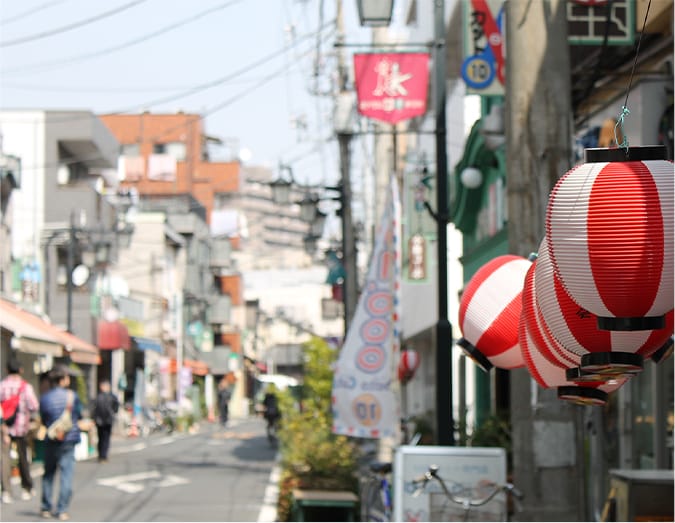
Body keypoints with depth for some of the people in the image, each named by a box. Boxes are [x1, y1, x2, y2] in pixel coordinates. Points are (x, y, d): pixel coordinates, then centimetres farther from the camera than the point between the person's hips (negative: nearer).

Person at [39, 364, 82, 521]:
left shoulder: (44, 398, -1)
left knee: (48, 474, 16)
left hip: (50, 441, 3)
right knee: (67, 475, 1)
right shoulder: (71, 395, -8)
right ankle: (62, 510, -2)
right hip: (68, 440, -3)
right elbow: (79, 415, 4)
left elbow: (43, 420, 7)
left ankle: (46, 508, 18)